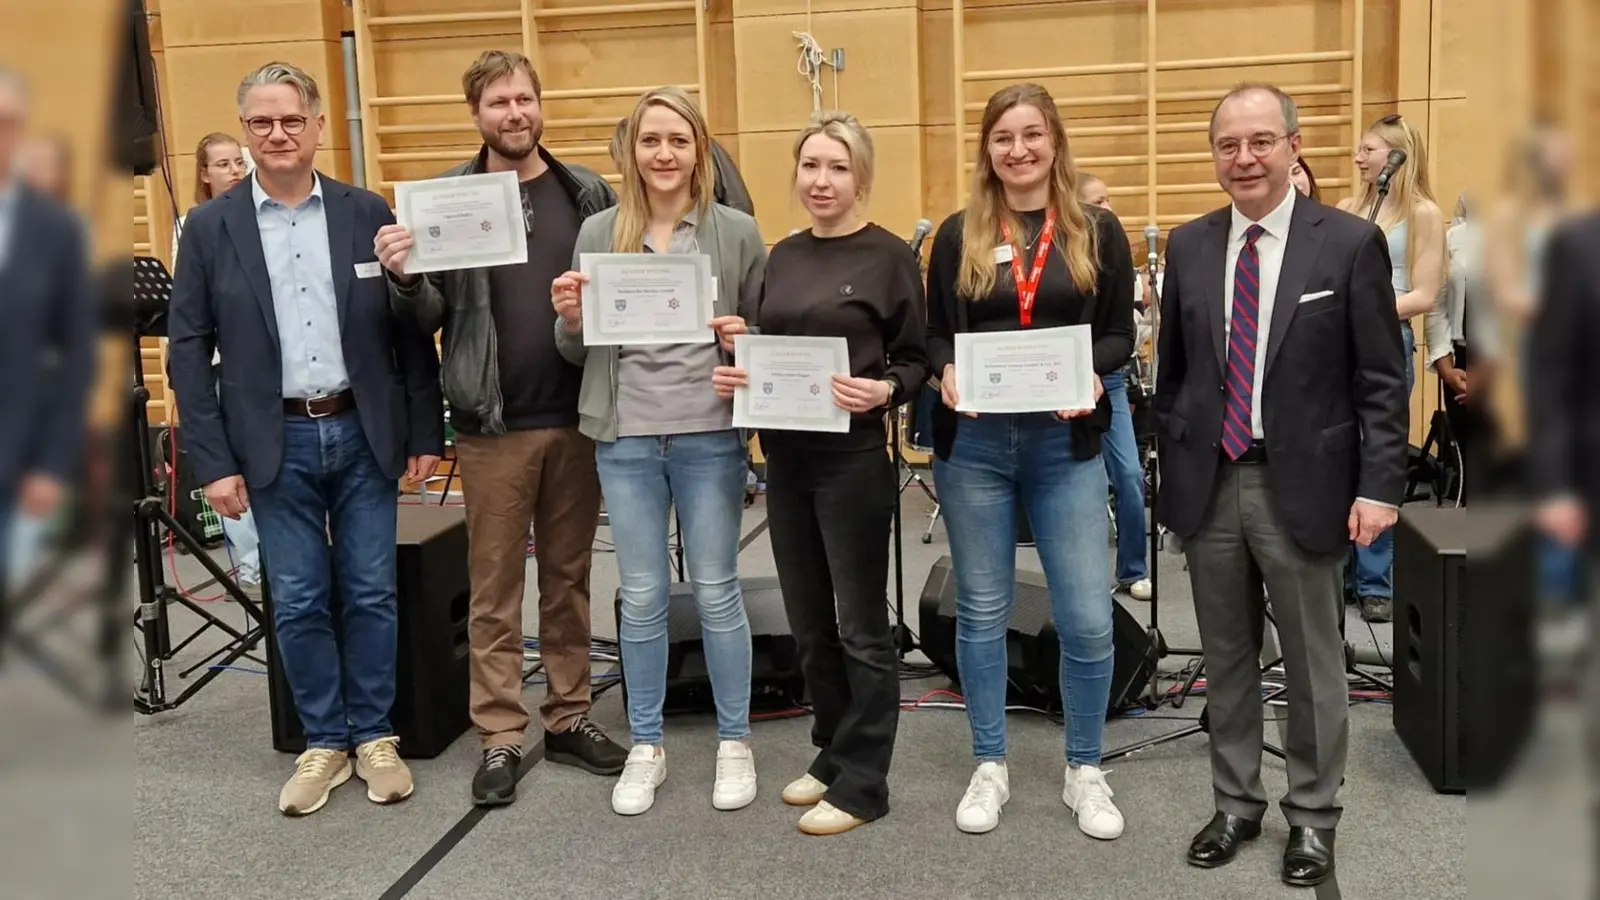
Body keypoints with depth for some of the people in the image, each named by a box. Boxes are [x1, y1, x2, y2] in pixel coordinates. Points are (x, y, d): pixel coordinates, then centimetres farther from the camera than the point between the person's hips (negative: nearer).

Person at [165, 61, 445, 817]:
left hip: (364, 432, 0)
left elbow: (412, 330, 3)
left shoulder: (368, 213, 2)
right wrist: (213, 461, -6)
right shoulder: (210, 227, 0)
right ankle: (323, 742, 22)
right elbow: (187, 350, -1)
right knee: (298, 602, 6)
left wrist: (426, 433, 0)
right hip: (276, 443, 0)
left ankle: (374, 736, 22)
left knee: (371, 593, 7)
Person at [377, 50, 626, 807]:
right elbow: (431, 318, 0)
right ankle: (500, 737, 15)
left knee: (569, 578, 12)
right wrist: (403, 277, -20)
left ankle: (568, 719, 24)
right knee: (495, 586, 6)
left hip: (578, 418, 2)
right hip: (492, 426, -1)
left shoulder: (590, 195, 4)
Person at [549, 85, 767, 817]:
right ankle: (645, 746, 24)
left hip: (711, 438, -1)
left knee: (716, 592, 8)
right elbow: (576, 353, 8)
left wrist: (741, 340, -15)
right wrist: (569, 319, -13)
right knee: (641, 597, 10)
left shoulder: (737, 233, 0)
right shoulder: (598, 232, 4)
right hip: (626, 441, 2)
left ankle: (734, 742, 23)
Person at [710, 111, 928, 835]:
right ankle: (833, 754, 31)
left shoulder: (889, 256, -6)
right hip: (785, 456, 6)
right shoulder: (782, 256, 11)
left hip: (853, 457, -6)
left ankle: (862, 782, 15)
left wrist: (883, 390, -24)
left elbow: (917, 361, -4)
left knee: (860, 625, 3)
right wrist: (737, 375, -3)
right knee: (809, 622, 15)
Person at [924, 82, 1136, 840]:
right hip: (973, 444, 1)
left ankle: (1085, 771, 20)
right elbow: (933, 334, 7)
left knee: (1088, 618, -1)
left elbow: (1120, 333, 5)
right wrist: (946, 372, -14)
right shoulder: (959, 234, 5)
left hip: (1065, 444, 0)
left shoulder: (1097, 232, 4)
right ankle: (989, 767, 25)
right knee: (981, 610, 9)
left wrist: (1093, 373, -16)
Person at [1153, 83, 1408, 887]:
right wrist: (1172, 473, 8)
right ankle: (1236, 804, 30)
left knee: (1313, 665, 9)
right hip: (1210, 484, 3)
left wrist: (1379, 486, -11)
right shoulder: (1188, 245, 5)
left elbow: (1382, 382, -5)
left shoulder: (1350, 243, -5)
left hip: (1301, 485, -3)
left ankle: (1312, 818, 26)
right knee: (1226, 660, 14)